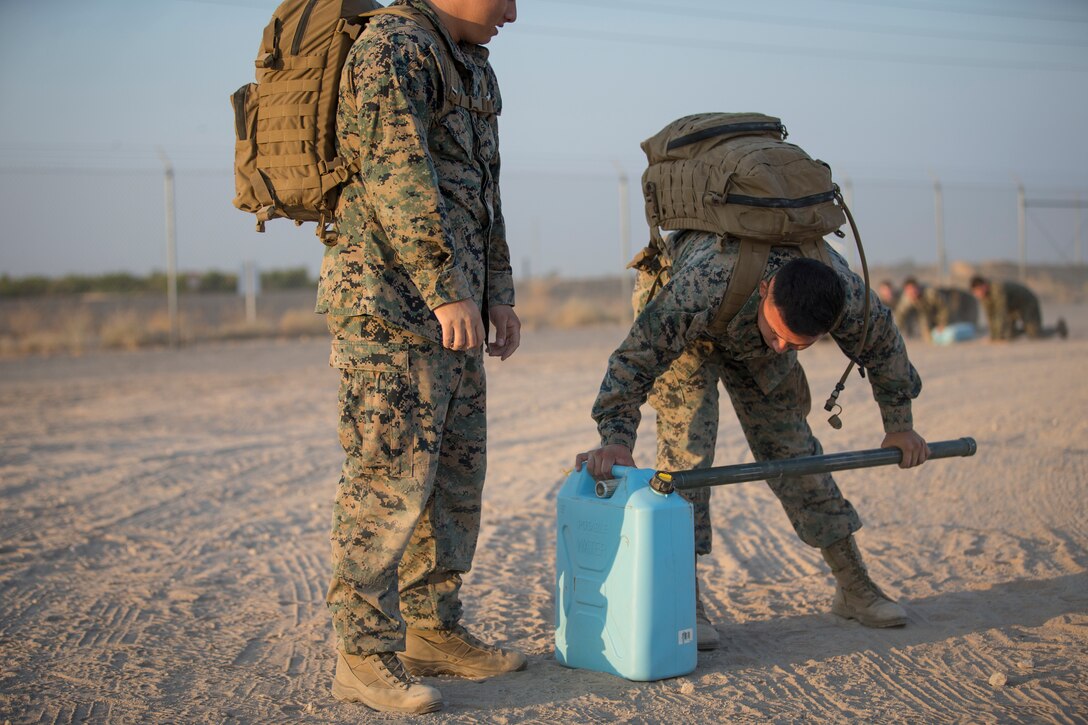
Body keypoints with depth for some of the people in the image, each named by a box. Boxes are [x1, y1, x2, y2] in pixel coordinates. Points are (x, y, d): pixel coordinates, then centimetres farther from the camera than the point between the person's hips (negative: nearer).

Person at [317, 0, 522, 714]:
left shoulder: (474, 69, 20)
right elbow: (401, 176, -19)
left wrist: (499, 296, 16)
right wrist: (448, 291, -21)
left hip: (449, 306, 10)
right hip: (393, 299, -10)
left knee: (456, 474, 12)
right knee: (389, 477, -8)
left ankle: (433, 631, 21)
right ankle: (366, 657, -2)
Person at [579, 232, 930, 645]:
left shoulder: (848, 294, -33)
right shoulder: (703, 283, -48)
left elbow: (882, 343, -10)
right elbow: (636, 358, -42)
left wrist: (900, 424, 1)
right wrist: (616, 439, -51)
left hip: (751, 343, 3)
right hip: (682, 328, -3)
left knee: (792, 448, 2)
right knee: (689, 448, -18)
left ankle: (854, 588, 12)